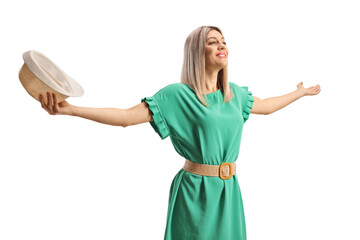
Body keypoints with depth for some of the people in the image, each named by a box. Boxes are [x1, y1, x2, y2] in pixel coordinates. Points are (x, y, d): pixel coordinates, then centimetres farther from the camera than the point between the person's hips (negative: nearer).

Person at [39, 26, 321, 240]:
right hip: (196, 192, -5)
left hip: (229, 190, 6)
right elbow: (126, 116, -18)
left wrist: (301, 92, 35)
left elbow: (267, 106, 26)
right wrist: (70, 109, -26)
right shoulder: (179, 94, -12)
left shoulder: (234, 93, 7)